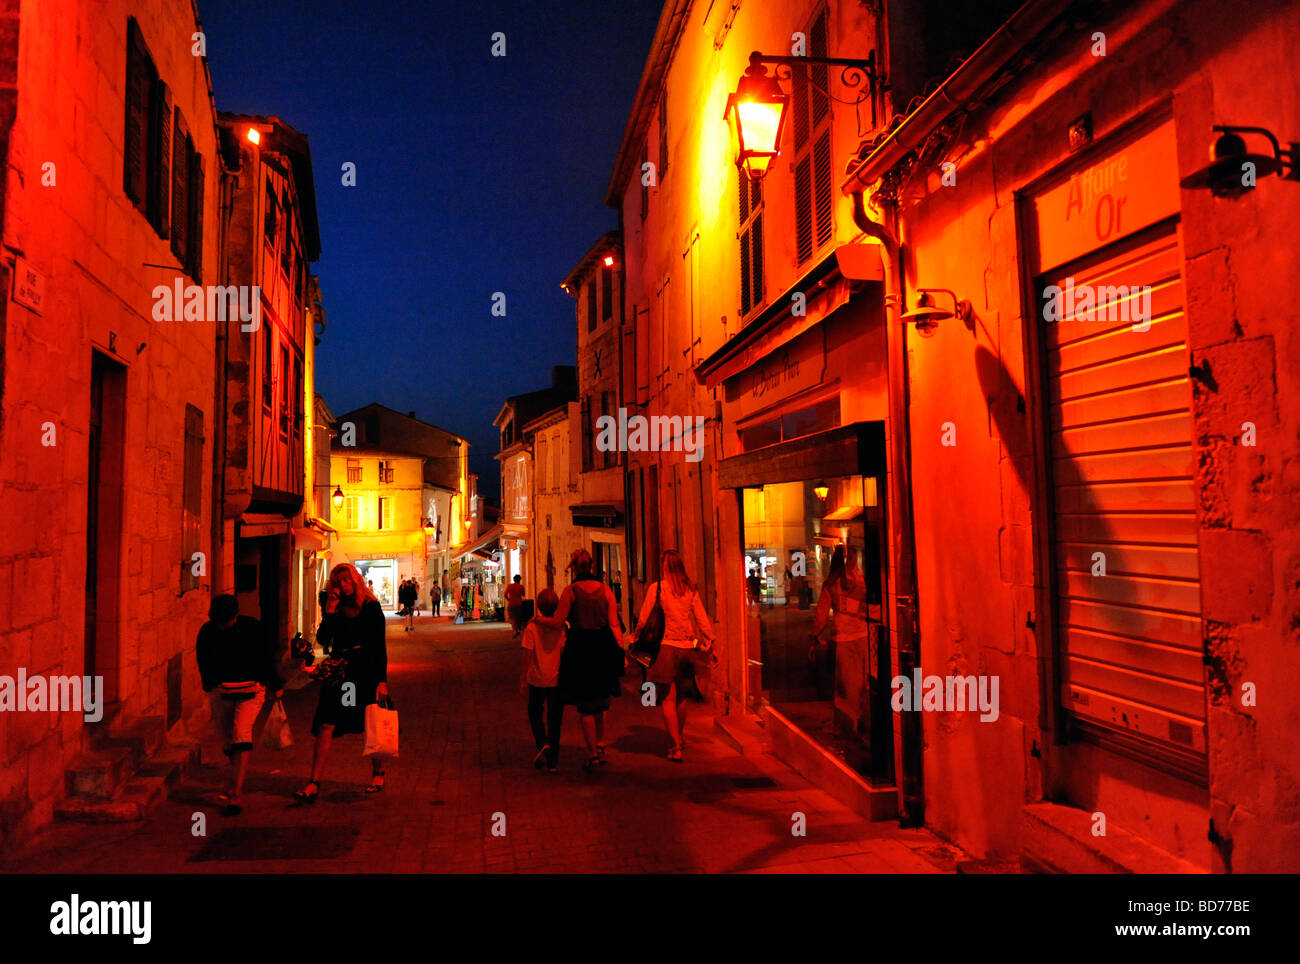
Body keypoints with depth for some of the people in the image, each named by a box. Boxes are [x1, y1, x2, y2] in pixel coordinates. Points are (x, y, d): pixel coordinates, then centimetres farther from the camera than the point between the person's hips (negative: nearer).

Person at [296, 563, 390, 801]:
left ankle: (378, 773, 28)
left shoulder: (371, 607, -3)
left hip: (366, 673, -3)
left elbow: (380, 647, -4)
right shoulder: (335, 608, 7)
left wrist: (382, 680, -9)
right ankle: (314, 783, -4)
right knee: (325, 727, -6)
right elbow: (322, 638, -4)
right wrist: (330, 611, -11)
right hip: (338, 674, 3)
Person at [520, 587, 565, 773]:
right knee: (554, 719, 10)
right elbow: (564, 653, -2)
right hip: (556, 679, 1)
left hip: (537, 679, -1)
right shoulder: (561, 627, -5)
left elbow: (528, 655, -9)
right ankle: (553, 762, 14)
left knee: (535, 716, 17)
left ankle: (543, 744, -9)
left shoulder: (531, 627, -10)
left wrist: (523, 678, 0)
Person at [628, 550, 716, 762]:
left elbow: (644, 619, -2)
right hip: (687, 647, 5)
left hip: (667, 647, -5)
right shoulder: (690, 589, 5)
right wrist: (709, 645, 13)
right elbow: (703, 620, 6)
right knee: (681, 696, 21)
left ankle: (676, 747, -2)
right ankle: (681, 738, 35)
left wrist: (634, 636, 15)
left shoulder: (657, 588, -6)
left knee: (668, 699, 1)